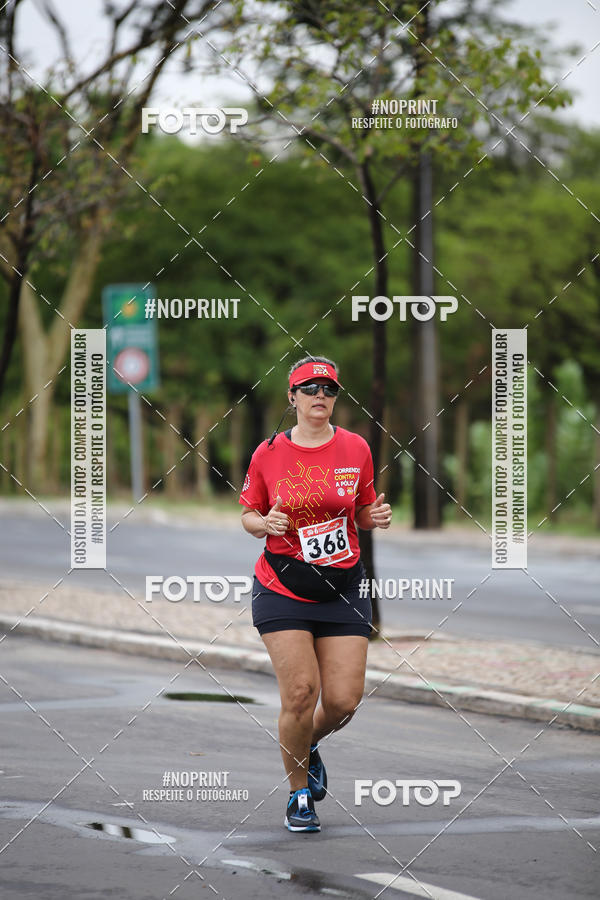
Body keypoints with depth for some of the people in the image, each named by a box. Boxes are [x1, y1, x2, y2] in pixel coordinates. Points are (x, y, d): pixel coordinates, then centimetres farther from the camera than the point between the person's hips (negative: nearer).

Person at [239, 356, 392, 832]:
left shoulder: (355, 448, 1)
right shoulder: (268, 453, -3)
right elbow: (249, 516, 8)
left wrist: (377, 516, -8)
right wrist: (264, 523, -14)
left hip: (343, 588, 2)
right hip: (283, 590, -2)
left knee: (344, 700, -4)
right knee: (300, 691, -11)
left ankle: (309, 745, 32)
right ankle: (299, 794, 10)